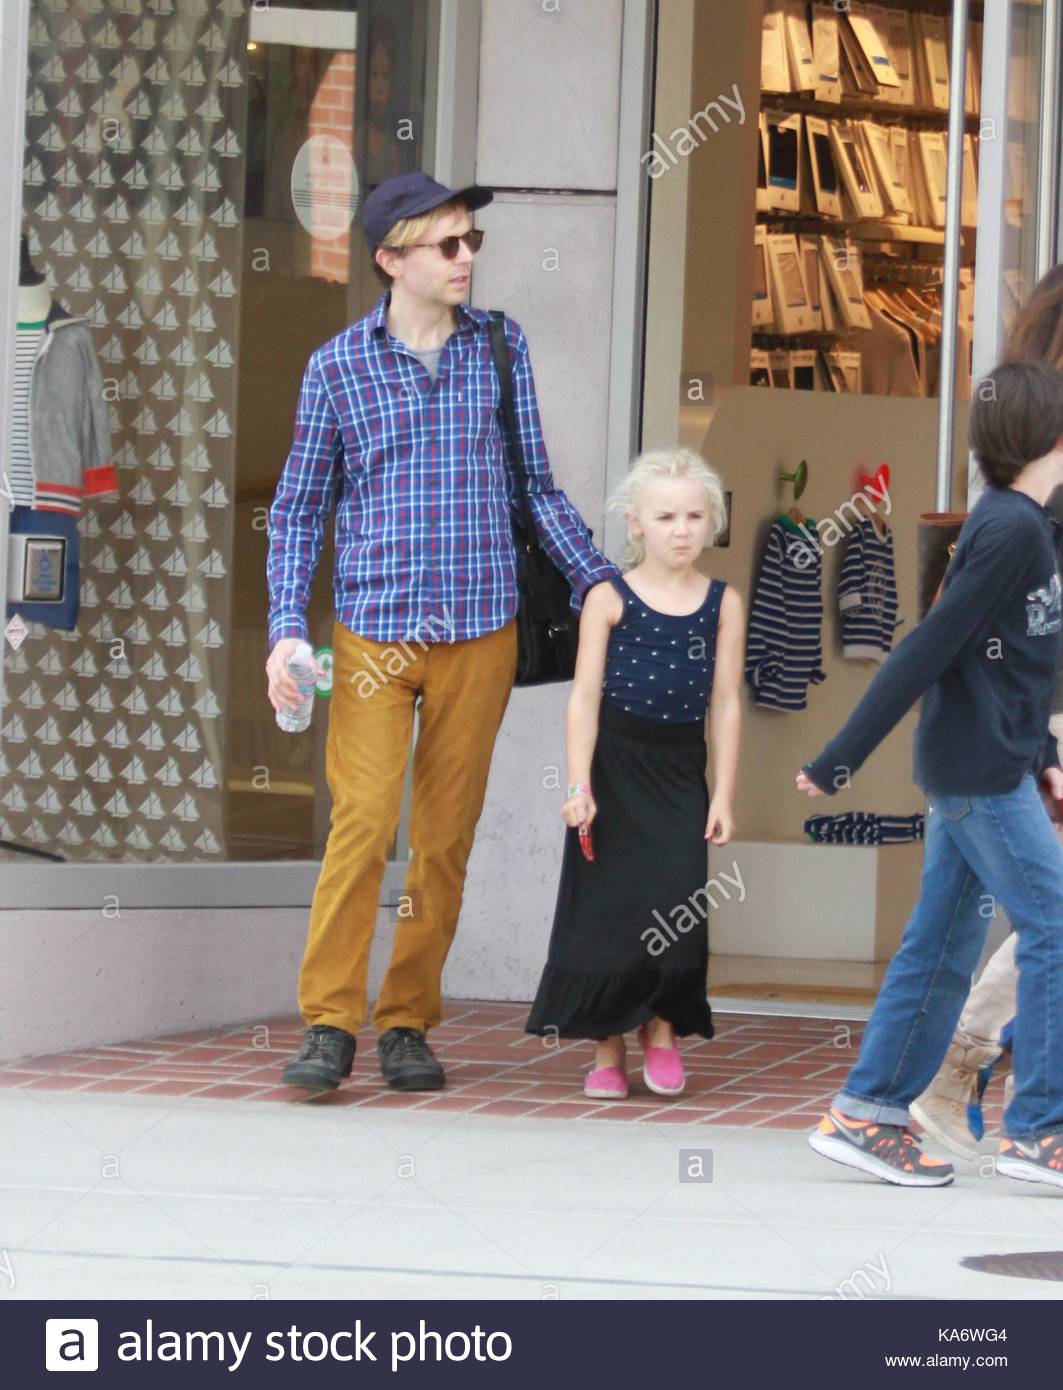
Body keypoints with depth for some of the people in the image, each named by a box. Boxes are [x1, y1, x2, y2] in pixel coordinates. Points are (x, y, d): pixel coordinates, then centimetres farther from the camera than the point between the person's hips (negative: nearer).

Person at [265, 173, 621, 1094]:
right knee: (363, 824, -11)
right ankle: (329, 1025, -5)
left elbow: (535, 487, 14)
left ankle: (408, 1025, 12)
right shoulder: (339, 368, 2)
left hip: (481, 633, 2)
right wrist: (286, 628, -3)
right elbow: (299, 508, 7)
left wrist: (597, 582, 5)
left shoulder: (502, 349, 7)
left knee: (446, 836, 3)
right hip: (374, 630, -2)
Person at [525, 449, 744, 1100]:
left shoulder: (723, 602, 4)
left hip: (681, 771, 1)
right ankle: (608, 1049, 11)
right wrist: (579, 784, -10)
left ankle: (663, 1028, 15)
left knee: (677, 905, -8)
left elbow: (725, 701, 5)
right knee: (606, 907, 0)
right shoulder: (610, 599, -2)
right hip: (614, 761, -1)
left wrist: (723, 795, 1)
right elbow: (585, 695, -4)